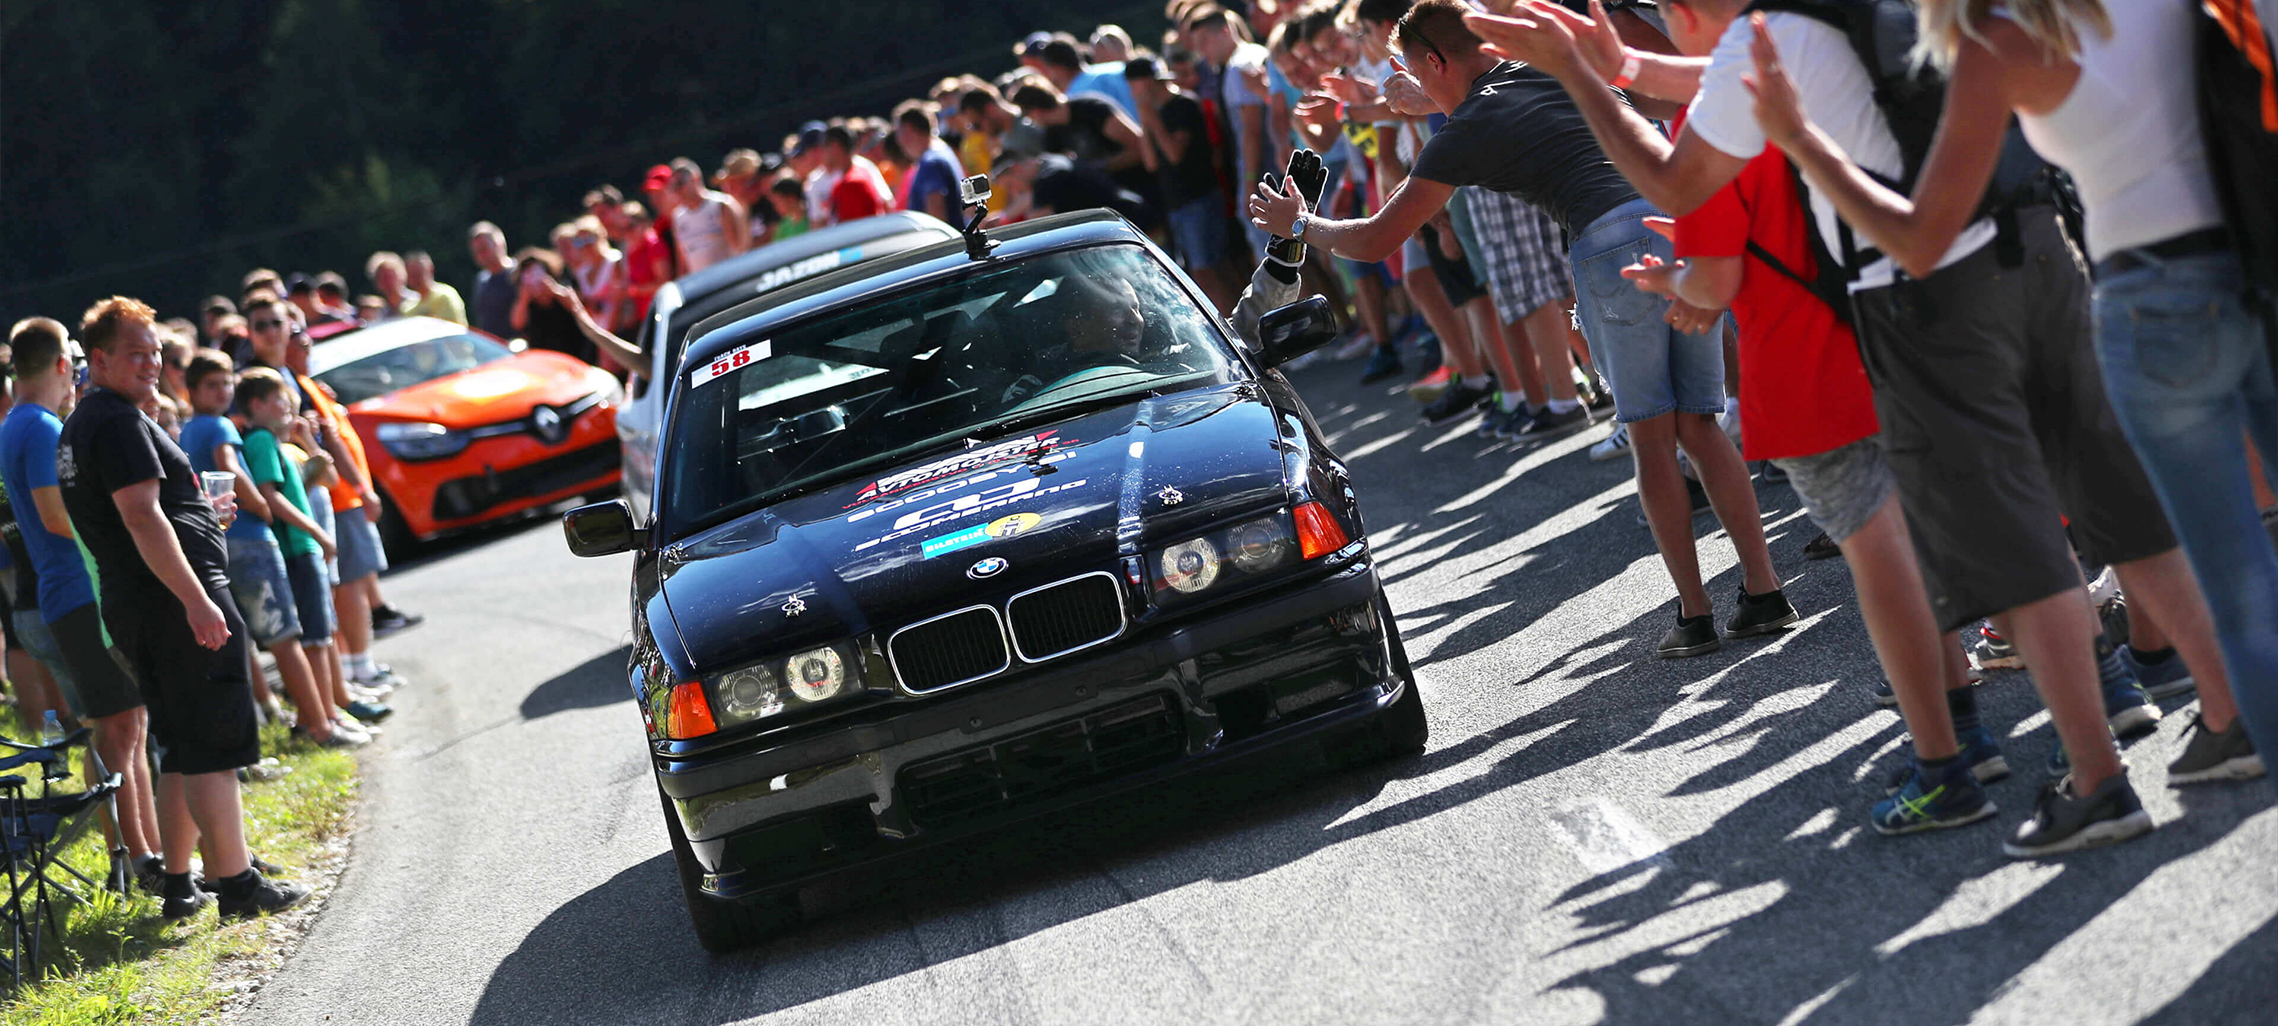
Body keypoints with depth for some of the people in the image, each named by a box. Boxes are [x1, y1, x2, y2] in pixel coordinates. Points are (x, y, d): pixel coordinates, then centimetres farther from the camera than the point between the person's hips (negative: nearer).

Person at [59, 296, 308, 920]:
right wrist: (197, 599, -26)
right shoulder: (119, 422, -12)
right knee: (214, 750, -7)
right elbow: (141, 517, -22)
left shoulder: (78, 429, 20)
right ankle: (237, 885, -7)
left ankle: (178, 886, 17)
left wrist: (199, 513, 25)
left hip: (130, 608, 10)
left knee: (182, 753, 15)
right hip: (176, 602, -10)